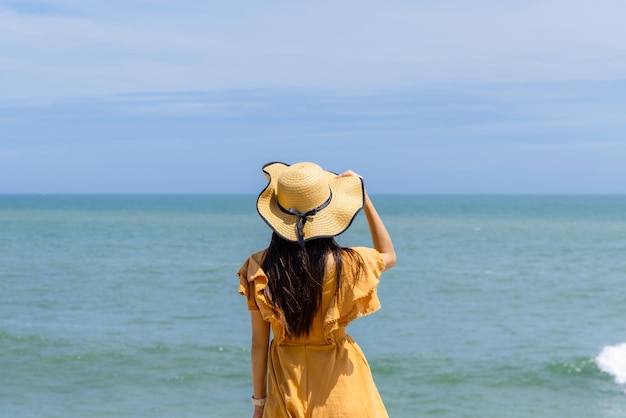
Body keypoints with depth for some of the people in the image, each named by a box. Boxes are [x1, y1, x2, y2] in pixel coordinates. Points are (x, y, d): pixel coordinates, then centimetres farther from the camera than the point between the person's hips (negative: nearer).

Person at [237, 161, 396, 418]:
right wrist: (365, 200, 7)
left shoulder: (260, 269, -11)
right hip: (337, 380, -1)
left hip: (287, 387, 1)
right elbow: (388, 256, 10)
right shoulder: (344, 264, -14)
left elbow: (259, 344, -4)